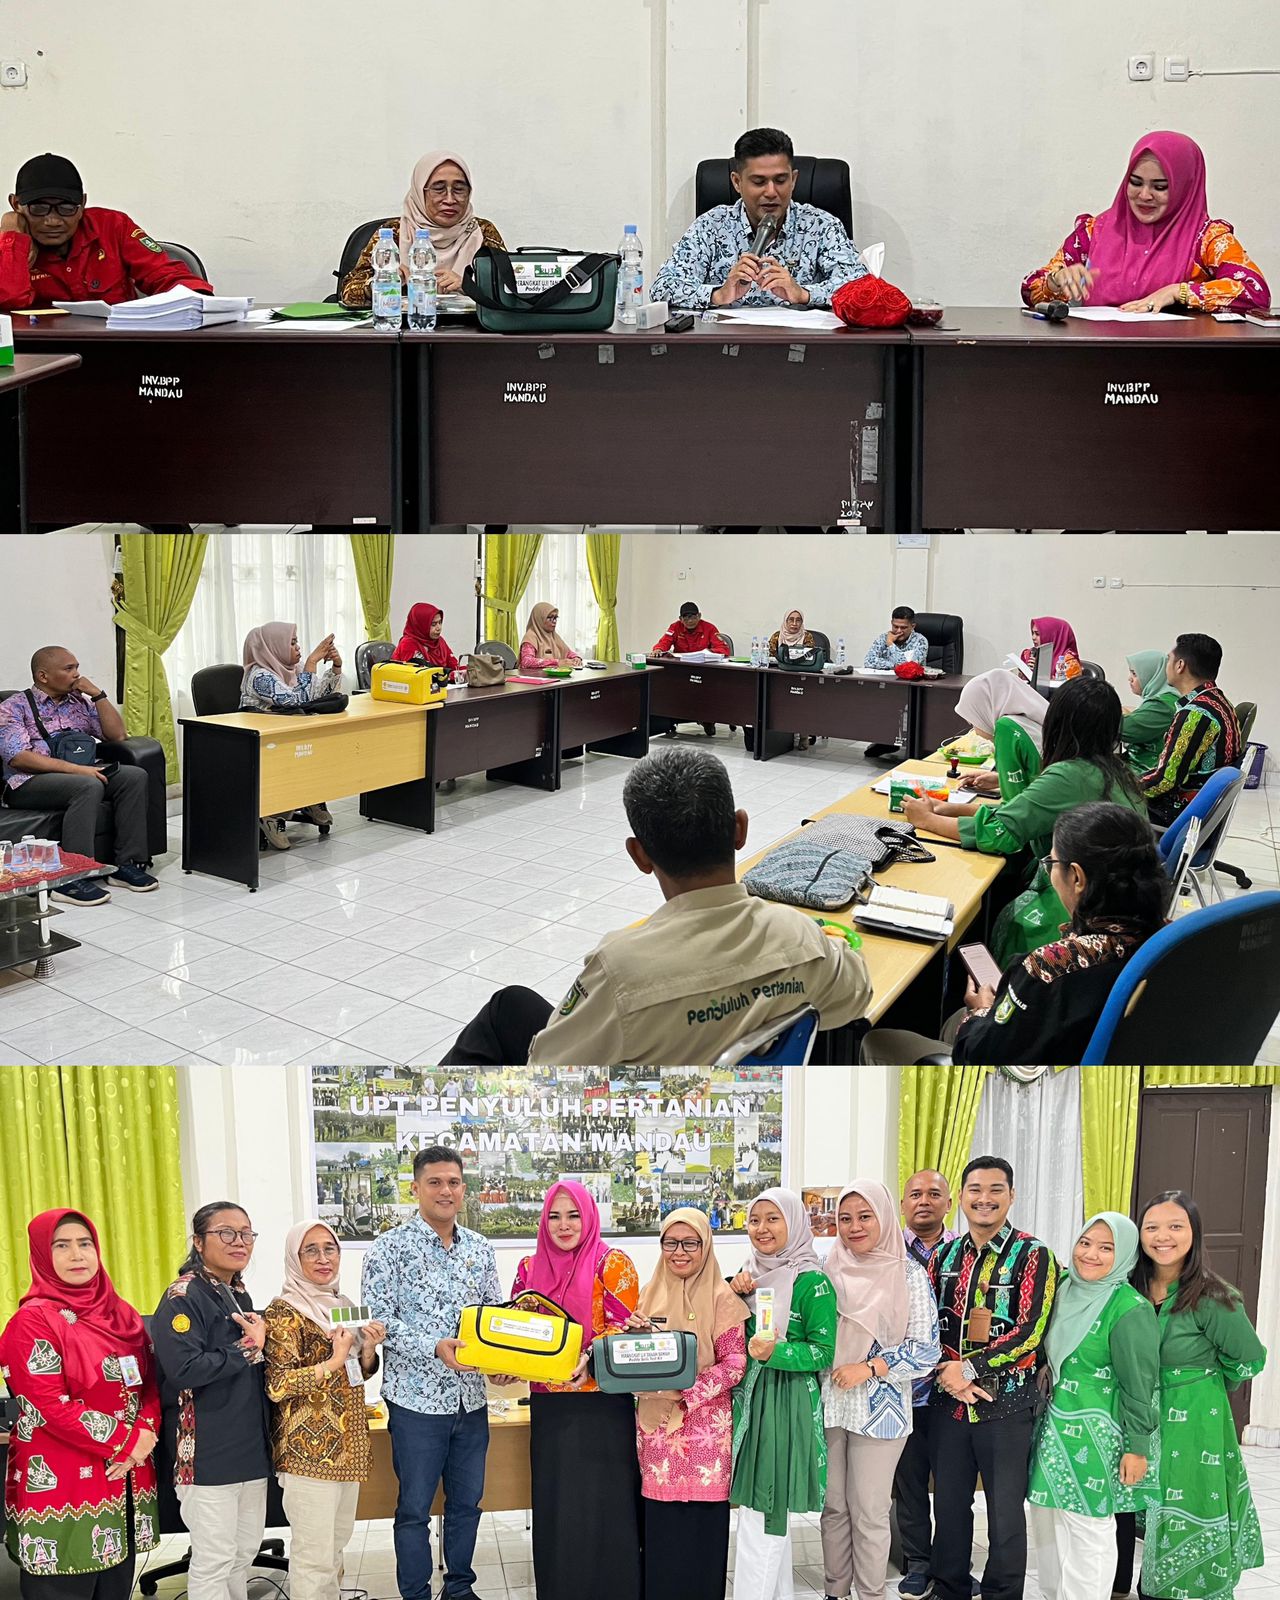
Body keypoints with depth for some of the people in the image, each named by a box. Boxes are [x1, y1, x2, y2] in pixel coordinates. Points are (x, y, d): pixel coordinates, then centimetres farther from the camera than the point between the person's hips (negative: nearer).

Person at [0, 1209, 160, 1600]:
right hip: (62, 1485, -6)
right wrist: (125, 1443, -14)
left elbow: (150, 1382, 10)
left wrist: (145, 1435, -9)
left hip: (125, 1479, 6)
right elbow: (52, 1407, -16)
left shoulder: (121, 1314, 11)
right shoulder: (33, 1321, -9)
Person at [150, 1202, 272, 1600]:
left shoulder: (239, 1294, 13)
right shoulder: (183, 1297, -13)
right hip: (207, 1450, -8)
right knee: (214, 1559, -1)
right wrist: (248, 1349, -16)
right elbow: (184, 1369, -26)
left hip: (250, 1444, 8)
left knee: (246, 1550, 16)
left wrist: (258, 1343, 4)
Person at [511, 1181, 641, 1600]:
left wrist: (591, 1356, -25)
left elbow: (625, 1327, -9)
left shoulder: (613, 1264, -4)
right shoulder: (530, 1268, 9)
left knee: (603, 1507, 0)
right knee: (554, 1506, 10)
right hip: (549, 1406, 4)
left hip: (602, 1405, -4)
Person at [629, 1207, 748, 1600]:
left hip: (704, 1424, -4)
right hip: (656, 1423, 4)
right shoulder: (651, 1294, 8)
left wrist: (686, 1393, -18)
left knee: (700, 1523, 0)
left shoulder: (720, 1297, -6)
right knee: (659, 1523, 6)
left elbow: (735, 1362, -10)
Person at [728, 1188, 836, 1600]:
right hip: (748, 1398, 7)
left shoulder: (811, 1281, -13)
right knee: (771, 1513, 18)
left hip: (786, 1404, -7)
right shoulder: (750, 1272, 8)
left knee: (761, 1513, -4)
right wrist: (734, 1294, -4)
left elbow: (824, 1352, -12)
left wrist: (775, 1353, -27)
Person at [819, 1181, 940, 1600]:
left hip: (878, 1408, -3)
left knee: (869, 1512, 4)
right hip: (829, 1404, 3)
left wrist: (869, 1368, -16)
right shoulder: (830, 1270, 5)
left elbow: (926, 1349, -9)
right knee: (833, 1506, 12)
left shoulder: (909, 1274, -7)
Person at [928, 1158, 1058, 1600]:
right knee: (949, 1506, 14)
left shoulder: (1033, 1256, -7)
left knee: (1005, 1514, 7)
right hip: (948, 1402, 4)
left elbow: (1030, 1332, -15)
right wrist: (946, 1373, -10)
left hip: (1007, 1404, -4)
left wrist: (968, 1368, -19)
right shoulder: (944, 1256, 6)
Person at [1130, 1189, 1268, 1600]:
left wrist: (1203, 1390, 6)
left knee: (1189, 1541, 4)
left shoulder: (1211, 1299, -17)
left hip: (1193, 1432, -4)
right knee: (1149, 1530, 13)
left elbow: (1249, 1359, -5)